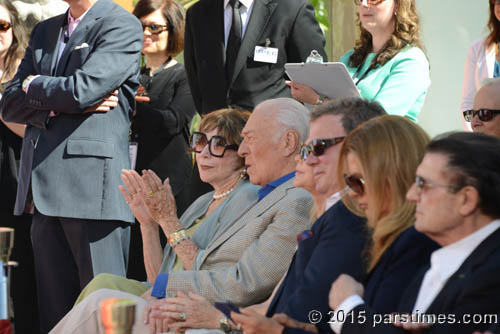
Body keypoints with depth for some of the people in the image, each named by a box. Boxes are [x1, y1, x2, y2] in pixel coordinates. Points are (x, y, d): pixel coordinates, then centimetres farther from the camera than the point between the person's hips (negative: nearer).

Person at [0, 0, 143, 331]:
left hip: (92, 186, -7)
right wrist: (60, 103, -5)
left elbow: (83, 88, -16)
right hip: (45, 190, 7)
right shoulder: (44, 32, 20)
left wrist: (35, 87, 3)